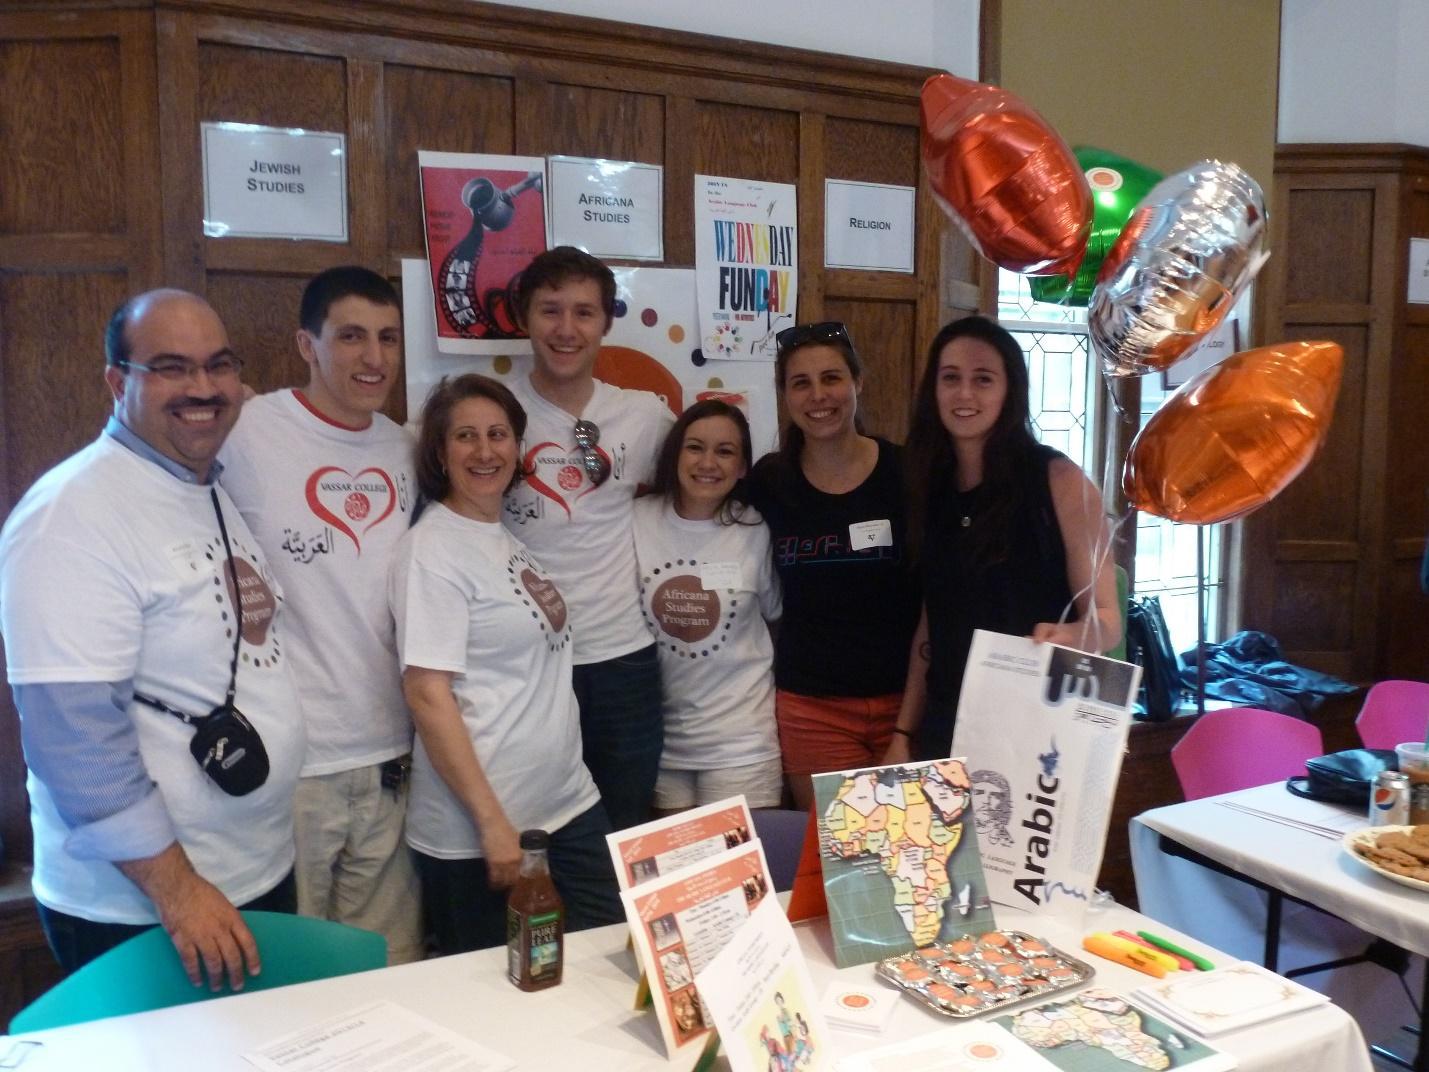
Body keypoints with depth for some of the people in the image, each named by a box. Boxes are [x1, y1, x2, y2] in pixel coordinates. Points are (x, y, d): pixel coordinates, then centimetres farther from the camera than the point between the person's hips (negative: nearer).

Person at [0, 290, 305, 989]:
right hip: (137, 908, -8)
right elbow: (75, 727, -24)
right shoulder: (73, 513, -19)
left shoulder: (220, 495, 8)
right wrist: (176, 888, -22)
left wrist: (261, 616, 2)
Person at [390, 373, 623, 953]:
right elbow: (427, 693, -19)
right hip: (475, 834, -7)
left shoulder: (507, 539, 9)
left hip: (569, 806, 7)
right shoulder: (432, 549, -14)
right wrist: (491, 822, -20)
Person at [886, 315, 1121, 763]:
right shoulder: (932, 488, 3)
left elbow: (1106, 619, -11)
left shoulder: (1059, 480, -10)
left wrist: (1070, 638, -32)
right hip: (946, 725, 4)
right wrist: (903, 733, 7)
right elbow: (933, 622, 9)